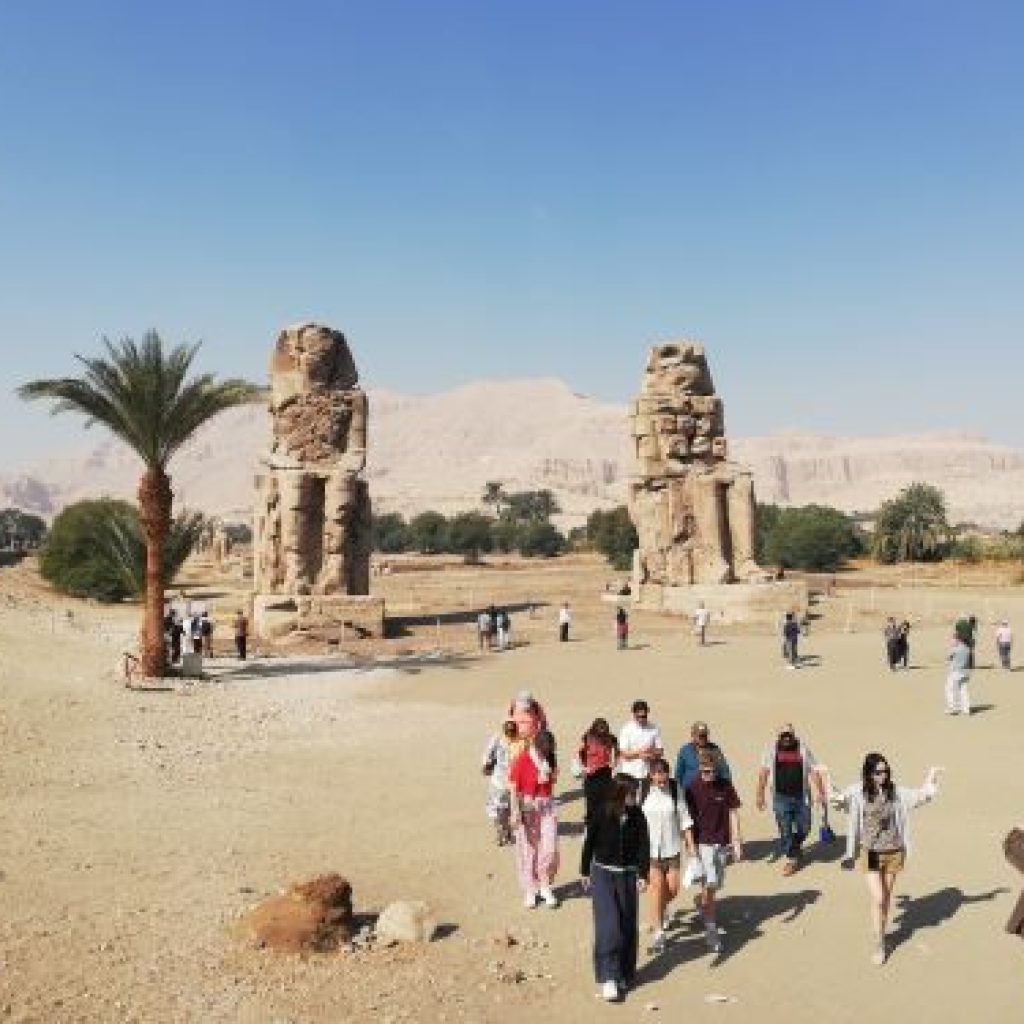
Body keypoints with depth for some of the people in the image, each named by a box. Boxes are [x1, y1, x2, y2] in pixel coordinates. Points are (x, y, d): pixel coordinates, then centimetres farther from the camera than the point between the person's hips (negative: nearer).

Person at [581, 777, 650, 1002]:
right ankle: (608, 978, -2)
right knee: (608, 926, -9)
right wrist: (585, 873, 4)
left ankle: (624, 974, 25)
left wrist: (643, 875, -10)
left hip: (628, 875, 3)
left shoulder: (637, 816, -8)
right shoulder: (601, 815, -15)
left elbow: (643, 846, -3)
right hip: (603, 874, -3)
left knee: (628, 926, 8)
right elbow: (589, 843, -3)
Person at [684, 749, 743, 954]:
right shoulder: (692, 788, -8)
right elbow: (687, 817, -2)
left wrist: (736, 841, 2)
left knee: (715, 885, 13)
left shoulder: (725, 787, -3)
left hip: (722, 842, 3)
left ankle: (700, 903, 44)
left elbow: (732, 813, 4)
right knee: (709, 885, -9)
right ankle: (710, 929, 1)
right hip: (702, 843, -3)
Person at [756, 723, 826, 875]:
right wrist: (760, 795, -4)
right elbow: (763, 773, 1)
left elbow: (814, 772, 5)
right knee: (785, 830, -1)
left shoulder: (803, 749, 3)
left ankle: (795, 849, 36)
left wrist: (821, 793, 0)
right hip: (781, 797, -1)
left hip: (802, 796, 1)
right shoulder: (772, 749, 1)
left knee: (803, 828, 6)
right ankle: (788, 859, 14)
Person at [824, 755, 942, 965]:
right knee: (877, 900, -6)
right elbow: (836, 799, -13)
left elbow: (922, 795, 5)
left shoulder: (897, 792, -1)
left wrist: (932, 776, -3)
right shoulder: (858, 792, -7)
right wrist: (826, 777, -19)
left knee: (886, 898, 16)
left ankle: (882, 934, 35)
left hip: (893, 852, 3)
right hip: (870, 853, -2)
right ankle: (878, 946, 6)